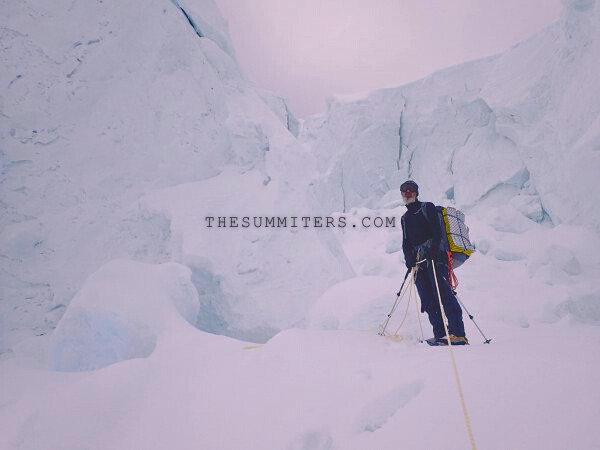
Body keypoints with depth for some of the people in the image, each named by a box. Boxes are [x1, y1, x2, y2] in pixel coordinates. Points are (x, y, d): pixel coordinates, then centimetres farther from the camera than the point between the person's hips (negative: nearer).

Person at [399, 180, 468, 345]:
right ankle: (441, 336, -2)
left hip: (434, 257, -6)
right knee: (428, 300, -2)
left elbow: (437, 229, -5)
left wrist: (432, 248, -21)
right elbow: (406, 242, 18)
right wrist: (409, 258, 0)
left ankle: (458, 334, -18)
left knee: (443, 292, -16)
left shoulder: (427, 207, 7)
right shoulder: (405, 218, 24)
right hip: (418, 262, 6)